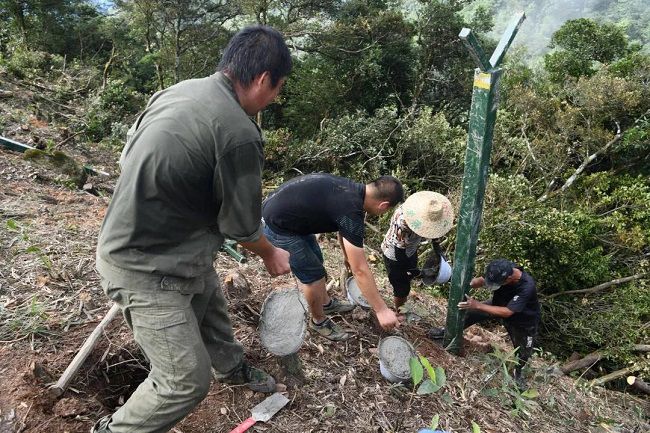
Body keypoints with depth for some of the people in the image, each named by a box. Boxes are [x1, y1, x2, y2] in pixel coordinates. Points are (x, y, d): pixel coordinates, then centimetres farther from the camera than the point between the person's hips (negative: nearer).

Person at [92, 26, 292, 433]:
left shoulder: (180, 89, 0)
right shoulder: (238, 132, -28)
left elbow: (133, 151, 13)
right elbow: (241, 226, -16)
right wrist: (271, 255, 5)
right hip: (147, 267, -10)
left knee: (213, 314, 29)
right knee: (188, 381, 0)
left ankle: (233, 367, 55)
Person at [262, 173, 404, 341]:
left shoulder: (351, 189, 0)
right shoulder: (351, 212, -27)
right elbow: (360, 270, -22)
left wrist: (348, 257, 34)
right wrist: (382, 309, -14)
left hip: (277, 206, 10)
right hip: (278, 228, -9)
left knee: (315, 260, 23)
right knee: (313, 274, 3)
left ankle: (326, 303, 45)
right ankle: (319, 321, 27)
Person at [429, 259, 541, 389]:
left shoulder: (527, 286, -44)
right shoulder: (504, 270, -31)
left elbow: (507, 312, -41)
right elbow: (482, 280, -17)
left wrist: (477, 305, -44)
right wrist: (467, 285, -39)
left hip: (525, 318, -4)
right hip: (500, 303, 4)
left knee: (524, 349, 5)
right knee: (472, 313, -1)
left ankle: (518, 372, 37)